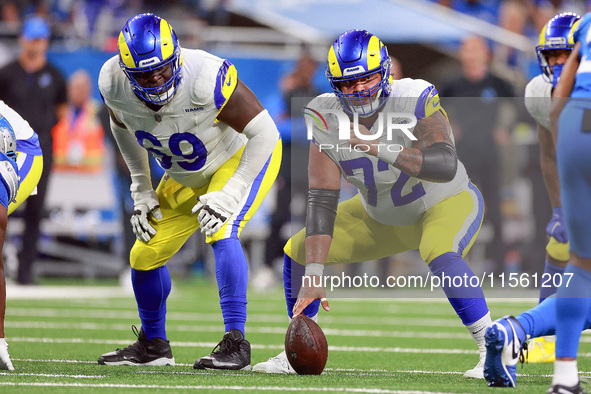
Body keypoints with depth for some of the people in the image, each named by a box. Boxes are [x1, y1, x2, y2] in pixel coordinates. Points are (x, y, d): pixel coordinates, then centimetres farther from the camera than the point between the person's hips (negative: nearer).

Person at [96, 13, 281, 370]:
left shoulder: (204, 79, -38)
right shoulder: (114, 84, -22)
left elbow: (265, 133, -29)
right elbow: (122, 126, 5)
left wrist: (228, 196, -30)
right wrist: (141, 190, 3)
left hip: (243, 157, -6)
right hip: (185, 177, 6)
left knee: (221, 234, -31)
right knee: (145, 256, 5)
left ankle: (236, 343, -27)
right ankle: (153, 345, 29)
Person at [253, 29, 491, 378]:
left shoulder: (413, 101, -31)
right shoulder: (328, 120, -20)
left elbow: (445, 166, -45)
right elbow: (322, 201, -23)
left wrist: (377, 147, -53)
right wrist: (313, 278, -31)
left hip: (446, 202, -5)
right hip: (382, 216, 5)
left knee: (440, 255, -37)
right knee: (298, 253, -1)